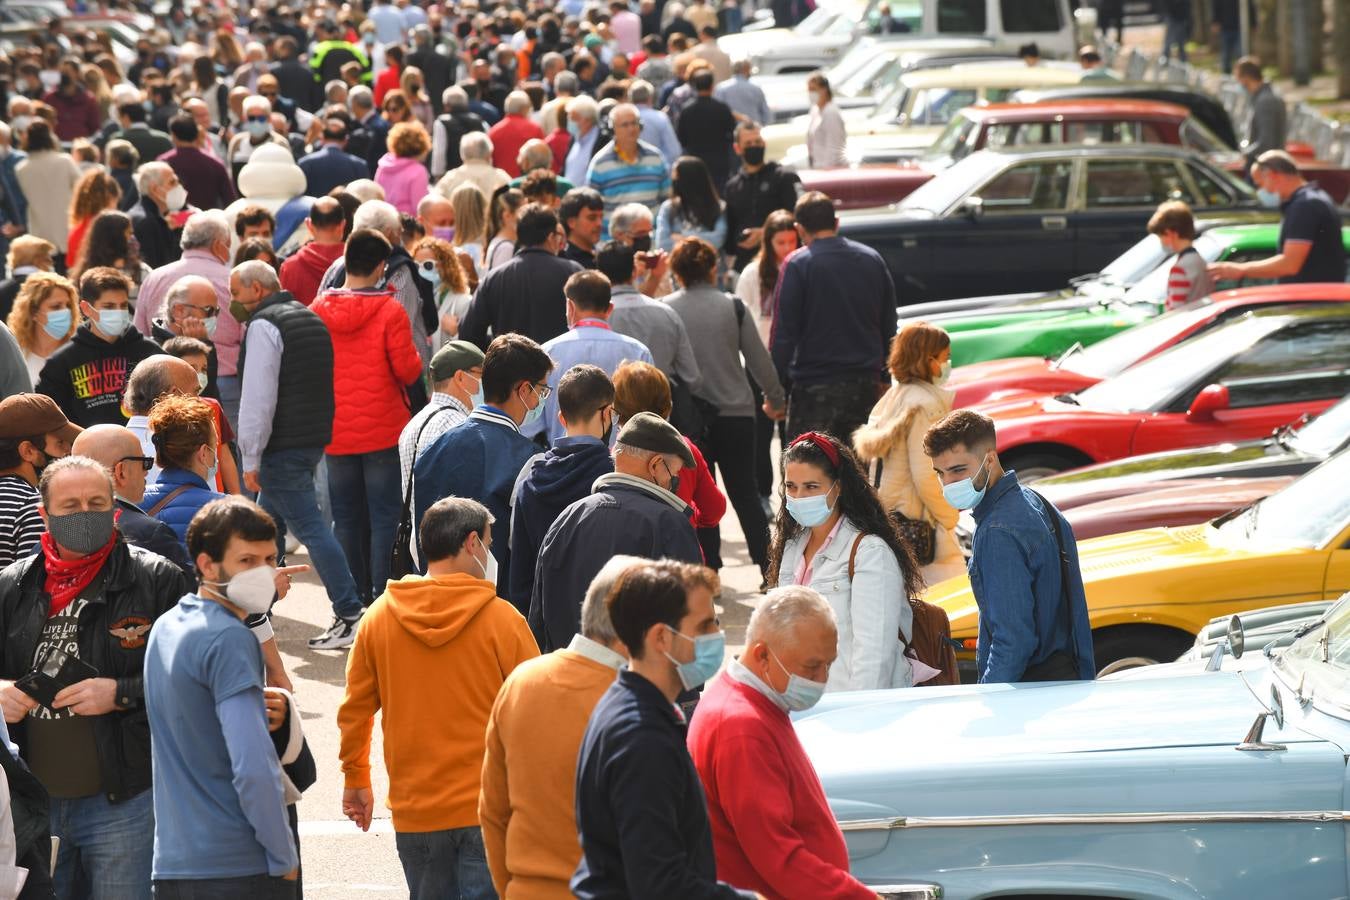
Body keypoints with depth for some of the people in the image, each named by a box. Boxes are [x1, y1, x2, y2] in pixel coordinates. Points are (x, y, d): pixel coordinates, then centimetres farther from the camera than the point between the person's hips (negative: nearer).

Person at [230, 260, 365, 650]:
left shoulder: (264, 326, -13)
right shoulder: (310, 318, 17)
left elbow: (258, 397, -19)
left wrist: (251, 458, -14)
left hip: (282, 446, -10)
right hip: (313, 439, 10)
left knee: (310, 527, -9)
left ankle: (350, 617, -13)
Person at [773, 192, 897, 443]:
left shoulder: (797, 265, -9)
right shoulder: (872, 259, 8)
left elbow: (784, 331, -10)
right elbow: (889, 326, 14)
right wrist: (884, 377, 22)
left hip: (816, 386, -5)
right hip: (866, 383, 5)